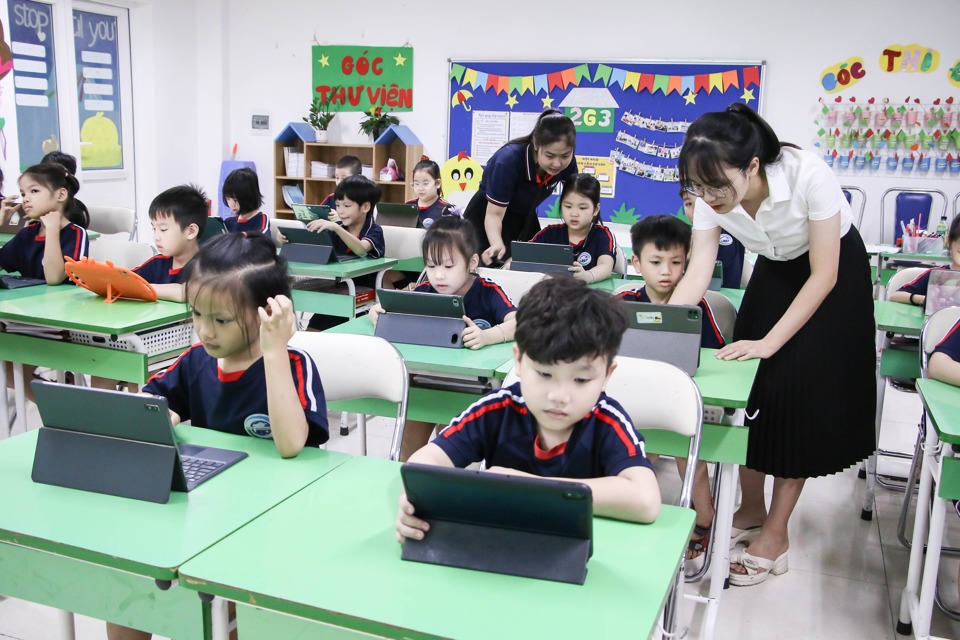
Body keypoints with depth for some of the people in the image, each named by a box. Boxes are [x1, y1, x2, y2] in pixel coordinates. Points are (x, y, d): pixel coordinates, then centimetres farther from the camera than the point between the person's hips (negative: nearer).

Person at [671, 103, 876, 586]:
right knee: (749, 388, 2)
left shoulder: (808, 175, -35)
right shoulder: (712, 197, -21)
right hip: (774, 271, 5)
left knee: (800, 400, -7)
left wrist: (771, 342, -30)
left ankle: (775, 535, 5)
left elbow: (824, 275, -28)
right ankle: (751, 510, 21)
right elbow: (696, 276, -22)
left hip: (834, 278, -5)